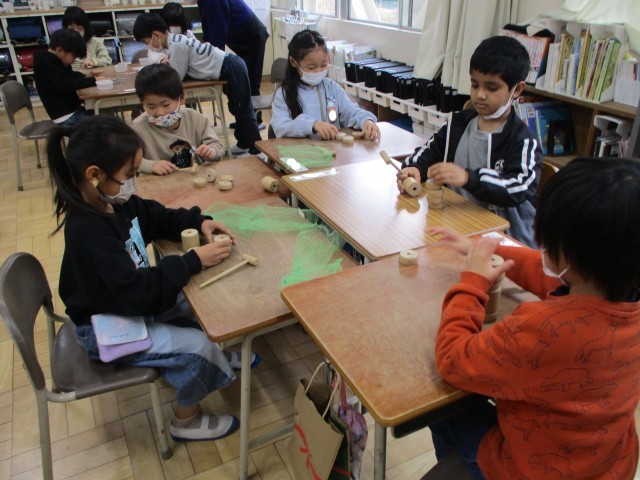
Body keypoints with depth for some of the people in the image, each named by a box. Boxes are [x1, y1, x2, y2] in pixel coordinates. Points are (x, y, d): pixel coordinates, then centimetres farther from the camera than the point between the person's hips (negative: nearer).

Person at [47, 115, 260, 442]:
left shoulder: (114, 202, -7)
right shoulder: (88, 231, -35)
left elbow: (158, 217, 10)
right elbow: (137, 292, -37)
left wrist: (200, 222, -8)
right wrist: (193, 261, -32)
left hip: (131, 302, 9)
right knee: (195, 346, -17)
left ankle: (219, 357, 36)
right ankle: (187, 421, 10)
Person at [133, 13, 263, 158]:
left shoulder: (176, 45, -19)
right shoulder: (174, 40, 10)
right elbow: (173, 71, 16)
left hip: (232, 69, -10)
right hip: (232, 67, 10)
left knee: (244, 111, -4)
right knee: (238, 109, 19)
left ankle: (256, 151, 2)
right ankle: (244, 144, 31)